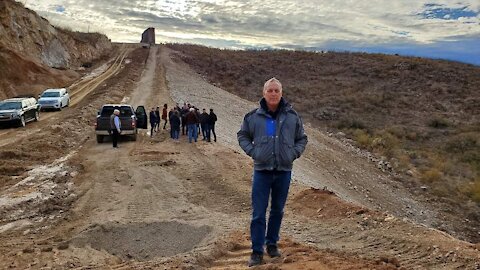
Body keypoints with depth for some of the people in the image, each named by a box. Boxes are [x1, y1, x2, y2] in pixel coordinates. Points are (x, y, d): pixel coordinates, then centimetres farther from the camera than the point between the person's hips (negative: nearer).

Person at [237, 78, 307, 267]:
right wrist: (252, 151, -4)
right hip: (262, 171, -2)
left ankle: (272, 244, 31)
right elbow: (242, 135, 10)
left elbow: (302, 139, 13)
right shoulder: (253, 116, -3)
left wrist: (294, 153, -2)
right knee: (258, 213, -1)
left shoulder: (292, 116, 1)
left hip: (284, 171, 2)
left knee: (278, 211, 14)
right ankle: (257, 251, 9)